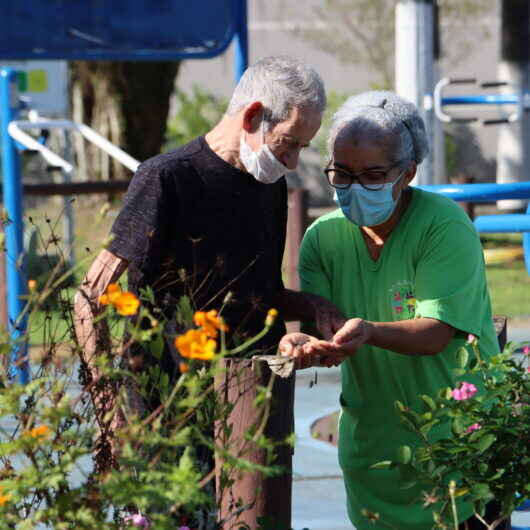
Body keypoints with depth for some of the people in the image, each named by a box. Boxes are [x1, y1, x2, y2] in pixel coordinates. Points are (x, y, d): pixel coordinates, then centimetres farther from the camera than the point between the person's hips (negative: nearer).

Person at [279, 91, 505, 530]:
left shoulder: (445, 226, -14)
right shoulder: (324, 237, 0)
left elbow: (435, 333, -22)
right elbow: (313, 318, -7)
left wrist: (370, 332, -40)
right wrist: (303, 344, -31)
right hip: (370, 443, 4)